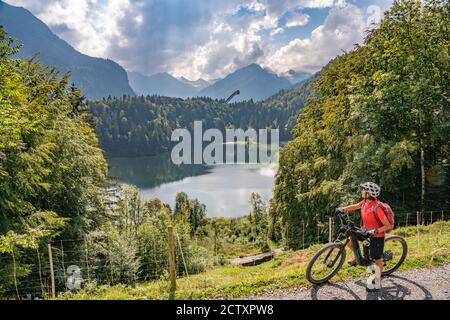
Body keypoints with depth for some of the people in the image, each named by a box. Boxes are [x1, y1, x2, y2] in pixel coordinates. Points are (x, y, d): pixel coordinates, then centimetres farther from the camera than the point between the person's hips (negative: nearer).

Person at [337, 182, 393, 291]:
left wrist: (375, 231, -37)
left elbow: (388, 226, -28)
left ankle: (377, 282, 28)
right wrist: (342, 209, -3)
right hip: (366, 230, 7)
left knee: (377, 259, 8)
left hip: (377, 235, -7)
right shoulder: (365, 202, -11)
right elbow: (355, 206, 9)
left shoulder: (377, 208, -32)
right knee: (349, 241, 3)